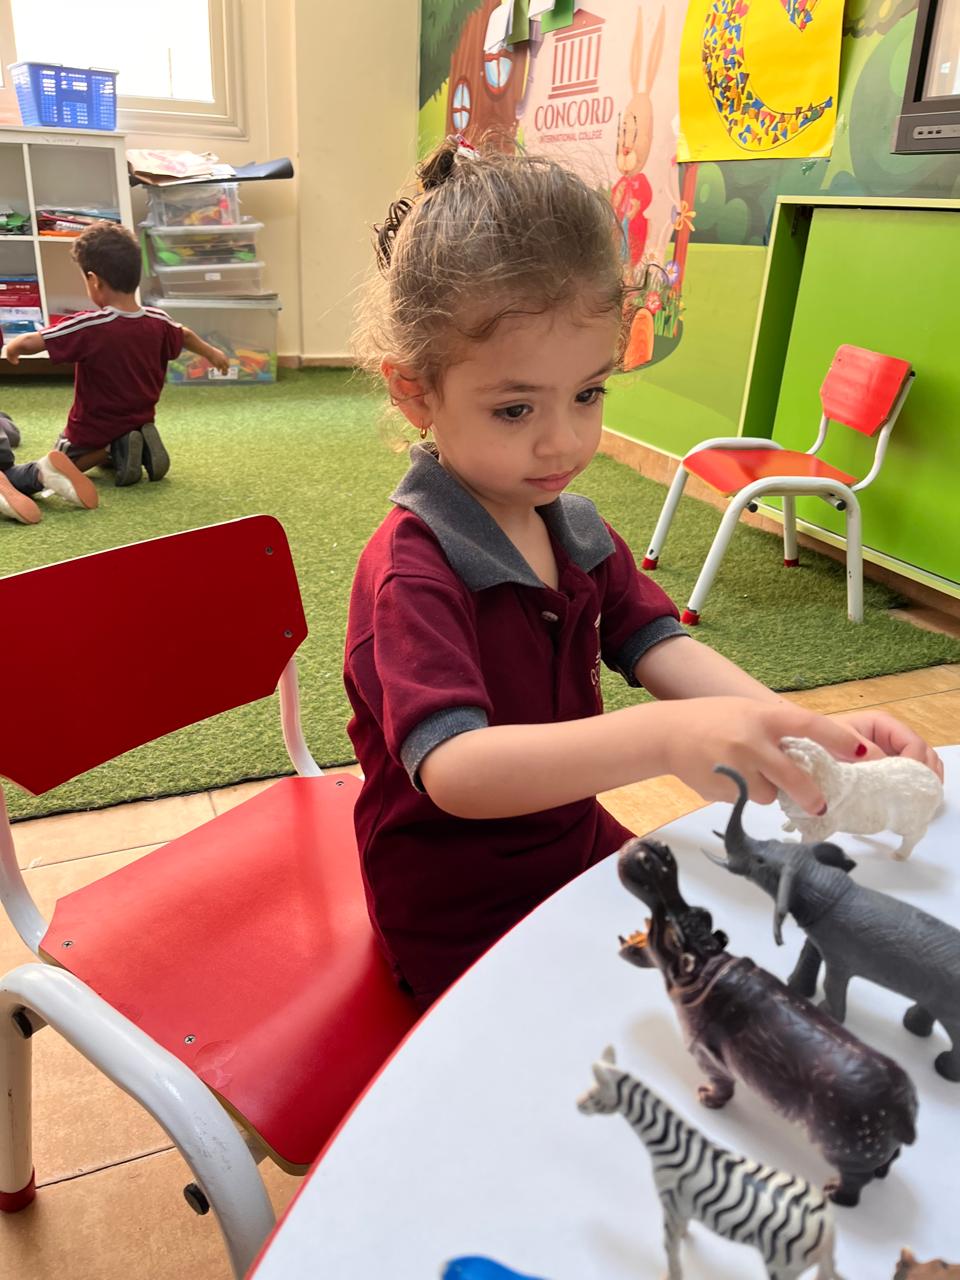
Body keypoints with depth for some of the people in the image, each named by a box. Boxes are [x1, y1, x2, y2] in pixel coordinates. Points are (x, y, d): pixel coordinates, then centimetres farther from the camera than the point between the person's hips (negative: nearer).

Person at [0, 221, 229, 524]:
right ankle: (115, 453, 1)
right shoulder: (158, 321, -9)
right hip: (140, 423, 5)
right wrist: (212, 353, 34)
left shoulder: (88, 327, -25)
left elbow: (31, 342, -20)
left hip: (91, 433, -5)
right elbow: (185, 336, 13)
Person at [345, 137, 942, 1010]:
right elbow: (452, 769, -37)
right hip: (466, 930, -7)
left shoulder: (577, 531, 3)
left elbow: (661, 648, -9)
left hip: (577, 852, 7)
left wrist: (809, 733, -26)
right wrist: (665, 738, -51)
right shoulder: (411, 569, -24)